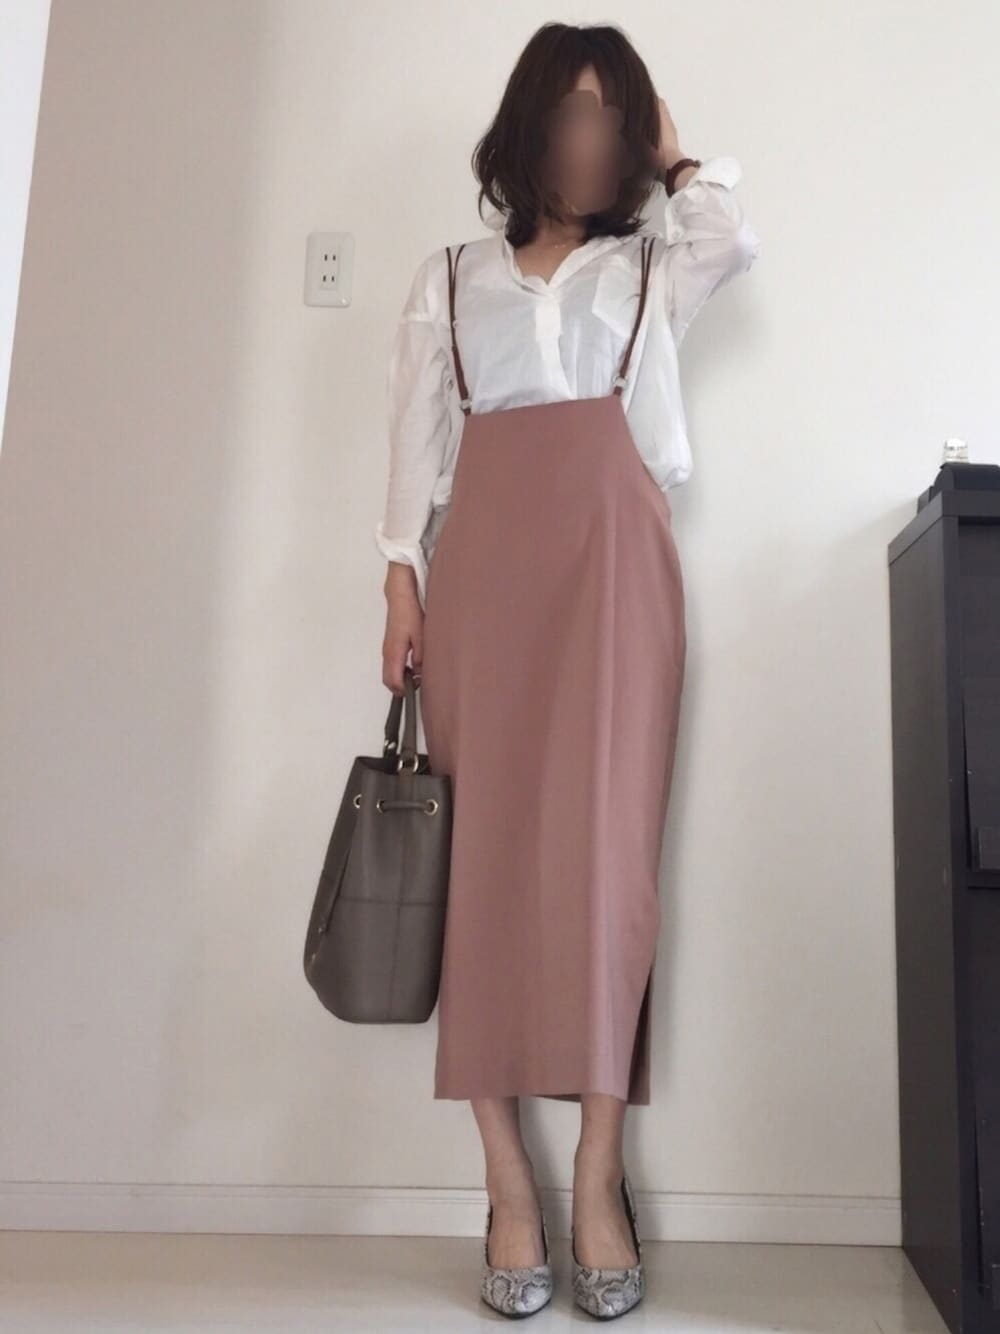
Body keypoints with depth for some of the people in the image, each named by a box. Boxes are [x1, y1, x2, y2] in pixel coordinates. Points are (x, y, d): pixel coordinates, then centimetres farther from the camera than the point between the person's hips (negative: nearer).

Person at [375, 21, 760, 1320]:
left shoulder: (650, 271, 22)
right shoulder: (448, 278, 21)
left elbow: (734, 240, 0)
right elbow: (418, 439, 11)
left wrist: (674, 153, 19)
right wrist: (402, 578, -2)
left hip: (614, 557, 0)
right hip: (483, 563, 1)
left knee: (602, 847, -10)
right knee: (485, 850, -6)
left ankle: (598, 1179, -3)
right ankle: (509, 1183, 0)